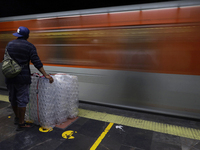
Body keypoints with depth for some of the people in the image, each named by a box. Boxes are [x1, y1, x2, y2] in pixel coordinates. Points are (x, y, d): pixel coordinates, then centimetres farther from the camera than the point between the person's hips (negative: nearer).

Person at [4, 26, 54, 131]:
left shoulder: (9, 44, 8)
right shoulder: (30, 46, -7)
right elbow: (37, 63, -14)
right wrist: (46, 75, -14)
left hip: (10, 76, 6)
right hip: (22, 77, -5)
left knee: (13, 99, 18)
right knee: (22, 100, 2)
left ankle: (17, 118, 38)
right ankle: (21, 124, 12)